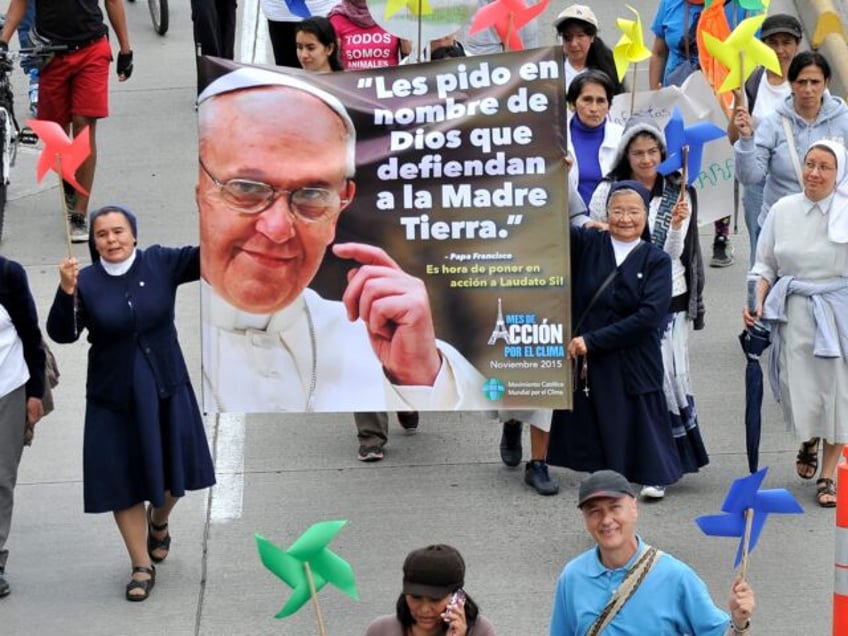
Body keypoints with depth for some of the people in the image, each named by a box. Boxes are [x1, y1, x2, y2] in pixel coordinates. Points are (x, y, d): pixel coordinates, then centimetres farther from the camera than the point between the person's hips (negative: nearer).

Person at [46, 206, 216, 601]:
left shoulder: (161, 264, -6)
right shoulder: (86, 282, -8)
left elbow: (206, 257, -16)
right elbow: (62, 334, -13)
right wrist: (67, 292, -29)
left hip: (166, 389, 1)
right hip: (114, 398, -1)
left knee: (172, 471, 15)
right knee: (123, 479, 4)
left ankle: (158, 523, 49)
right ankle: (142, 567, 17)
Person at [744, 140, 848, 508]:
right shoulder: (783, 210, 4)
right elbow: (765, 263, 9)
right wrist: (757, 302, -4)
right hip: (794, 312, 2)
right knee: (798, 387, 1)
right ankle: (808, 442, 35)